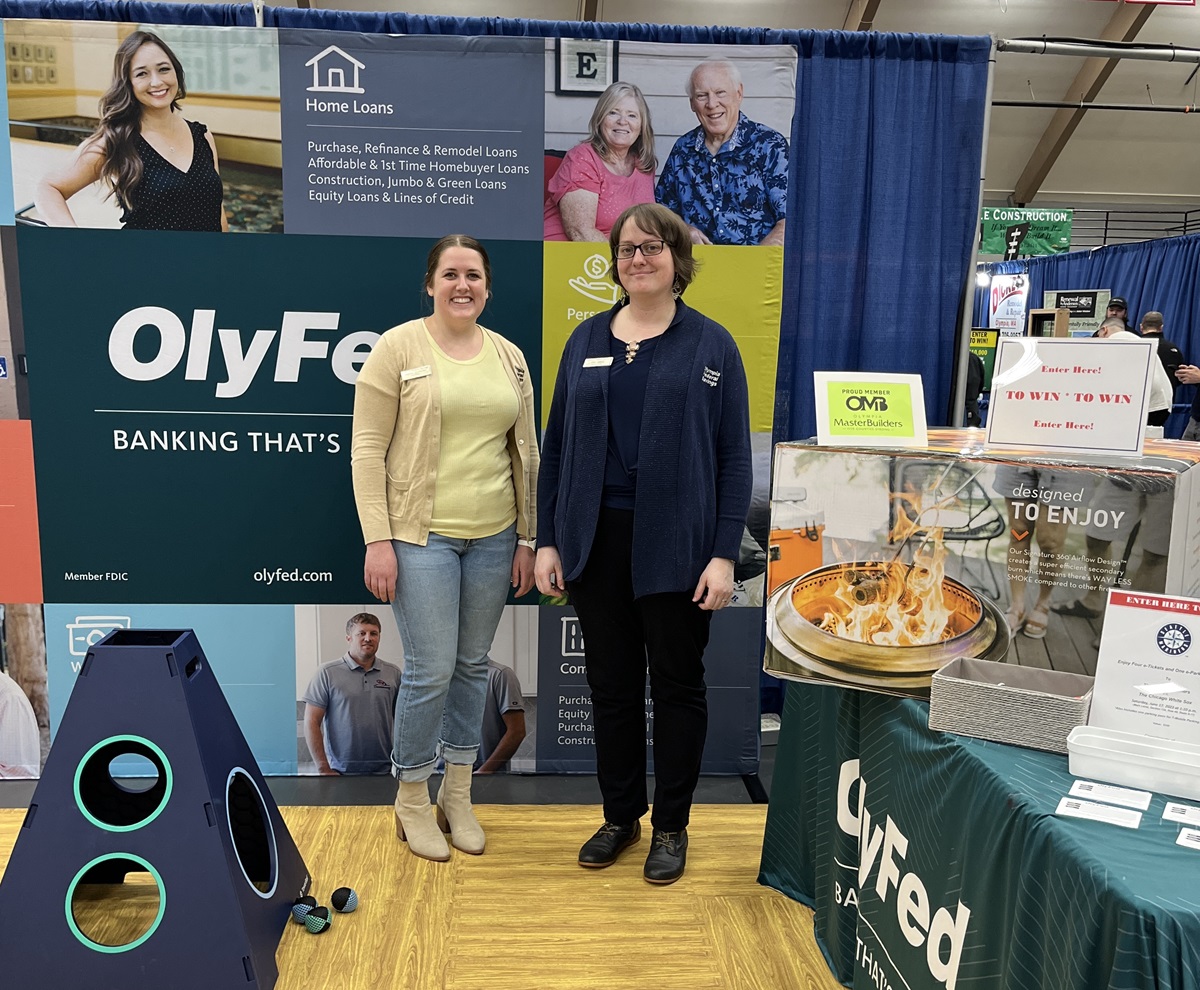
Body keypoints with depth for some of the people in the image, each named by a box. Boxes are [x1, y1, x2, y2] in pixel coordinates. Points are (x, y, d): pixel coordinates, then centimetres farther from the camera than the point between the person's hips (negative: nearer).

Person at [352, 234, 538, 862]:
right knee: (431, 670, -4)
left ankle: (458, 794, 29)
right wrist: (377, 539, -12)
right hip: (421, 534, -4)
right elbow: (367, 449, -6)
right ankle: (411, 799, 19)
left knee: (473, 665, 12)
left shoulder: (509, 356, 9)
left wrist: (526, 539, 8)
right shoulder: (398, 347, -4)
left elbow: (525, 451, 11)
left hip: (492, 536, 5)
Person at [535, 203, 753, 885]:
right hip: (596, 540, 3)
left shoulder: (711, 344, 0)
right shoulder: (587, 341, 9)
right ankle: (620, 816, 31)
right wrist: (548, 540, 3)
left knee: (678, 684, 9)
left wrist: (725, 554, -10)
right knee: (611, 684, 12)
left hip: (675, 544, -3)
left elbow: (734, 456, -4)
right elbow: (557, 444, 9)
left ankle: (672, 827, 27)